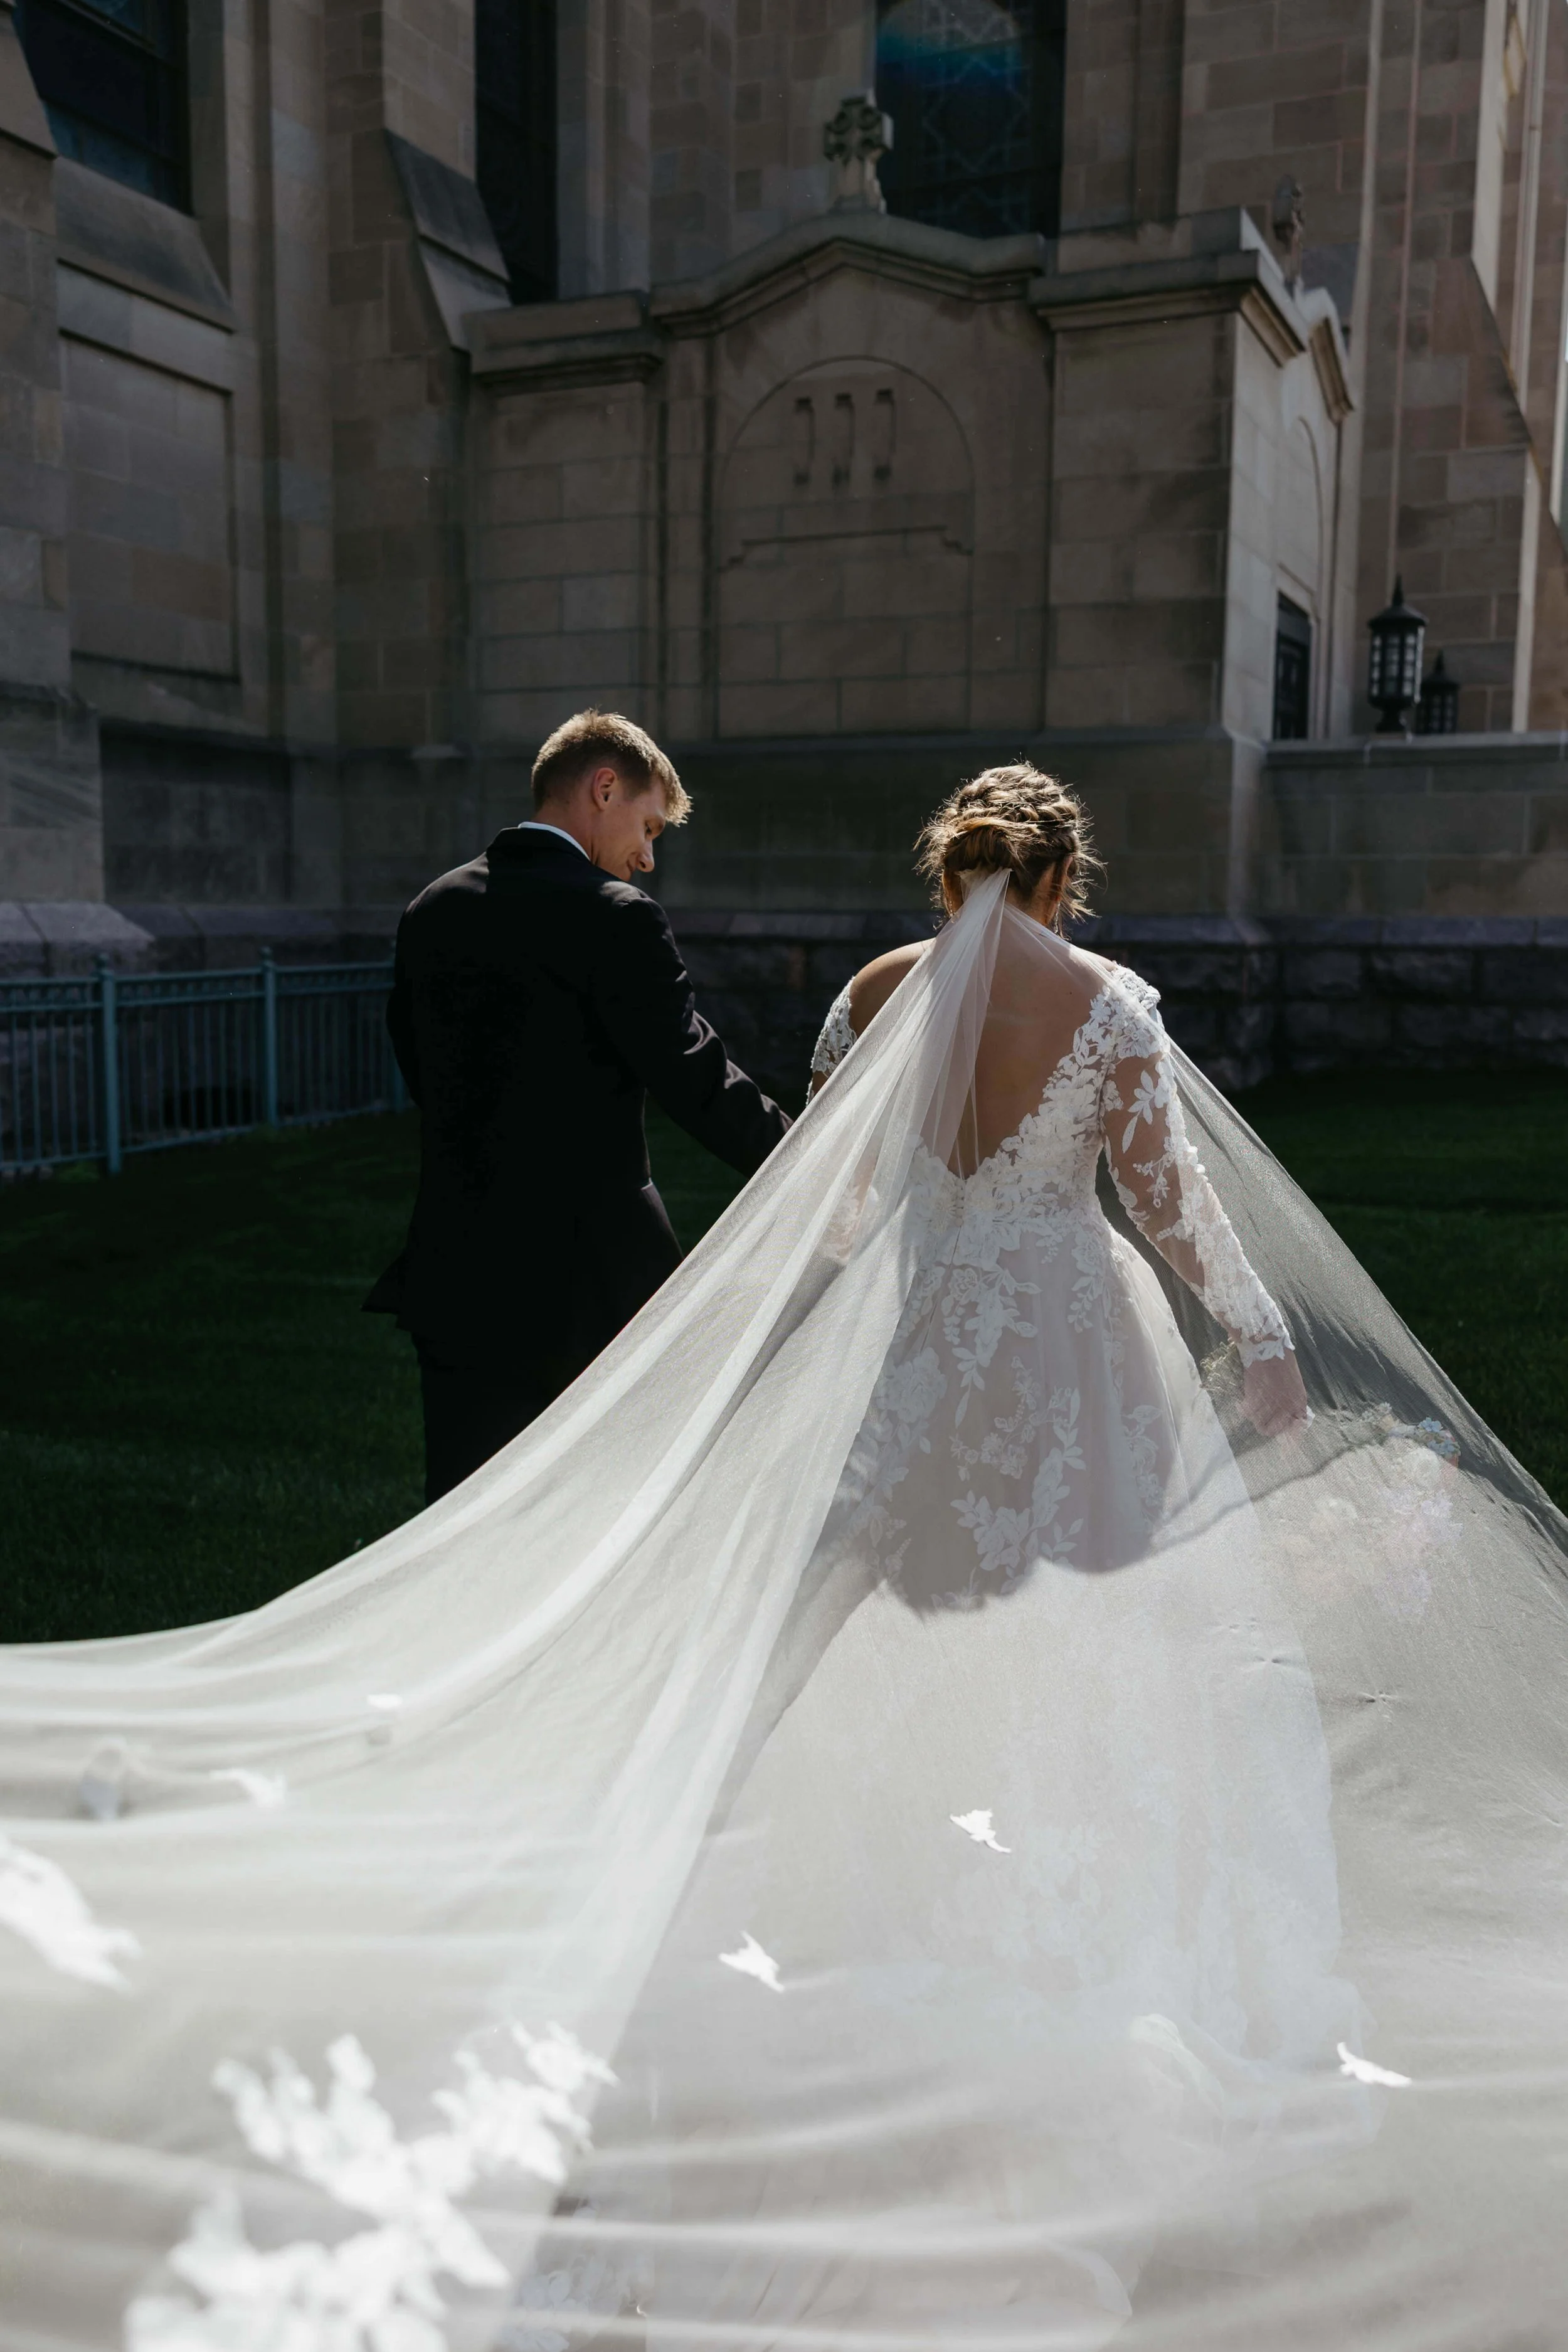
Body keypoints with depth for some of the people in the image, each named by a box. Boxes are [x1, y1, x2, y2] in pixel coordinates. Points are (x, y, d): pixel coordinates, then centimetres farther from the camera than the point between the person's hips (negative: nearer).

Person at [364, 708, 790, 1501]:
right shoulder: (614, 915, -13)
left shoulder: (430, 910, 8)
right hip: (591, 1276, -5)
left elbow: (417, 1067, 13)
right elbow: (694, 1077, -15)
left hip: (455, 1270, 6)